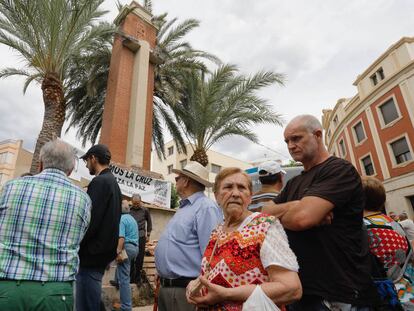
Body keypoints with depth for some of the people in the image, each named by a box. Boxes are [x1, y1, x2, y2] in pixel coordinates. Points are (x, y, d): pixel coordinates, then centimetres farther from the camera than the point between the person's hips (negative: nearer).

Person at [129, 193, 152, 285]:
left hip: (141, 237, 0)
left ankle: (138, 278, 19)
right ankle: (131, 277, 17)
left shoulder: (145, 210, 3)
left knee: (139, 258, 5)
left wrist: (148, 235, 11)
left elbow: (149, 222, 14)